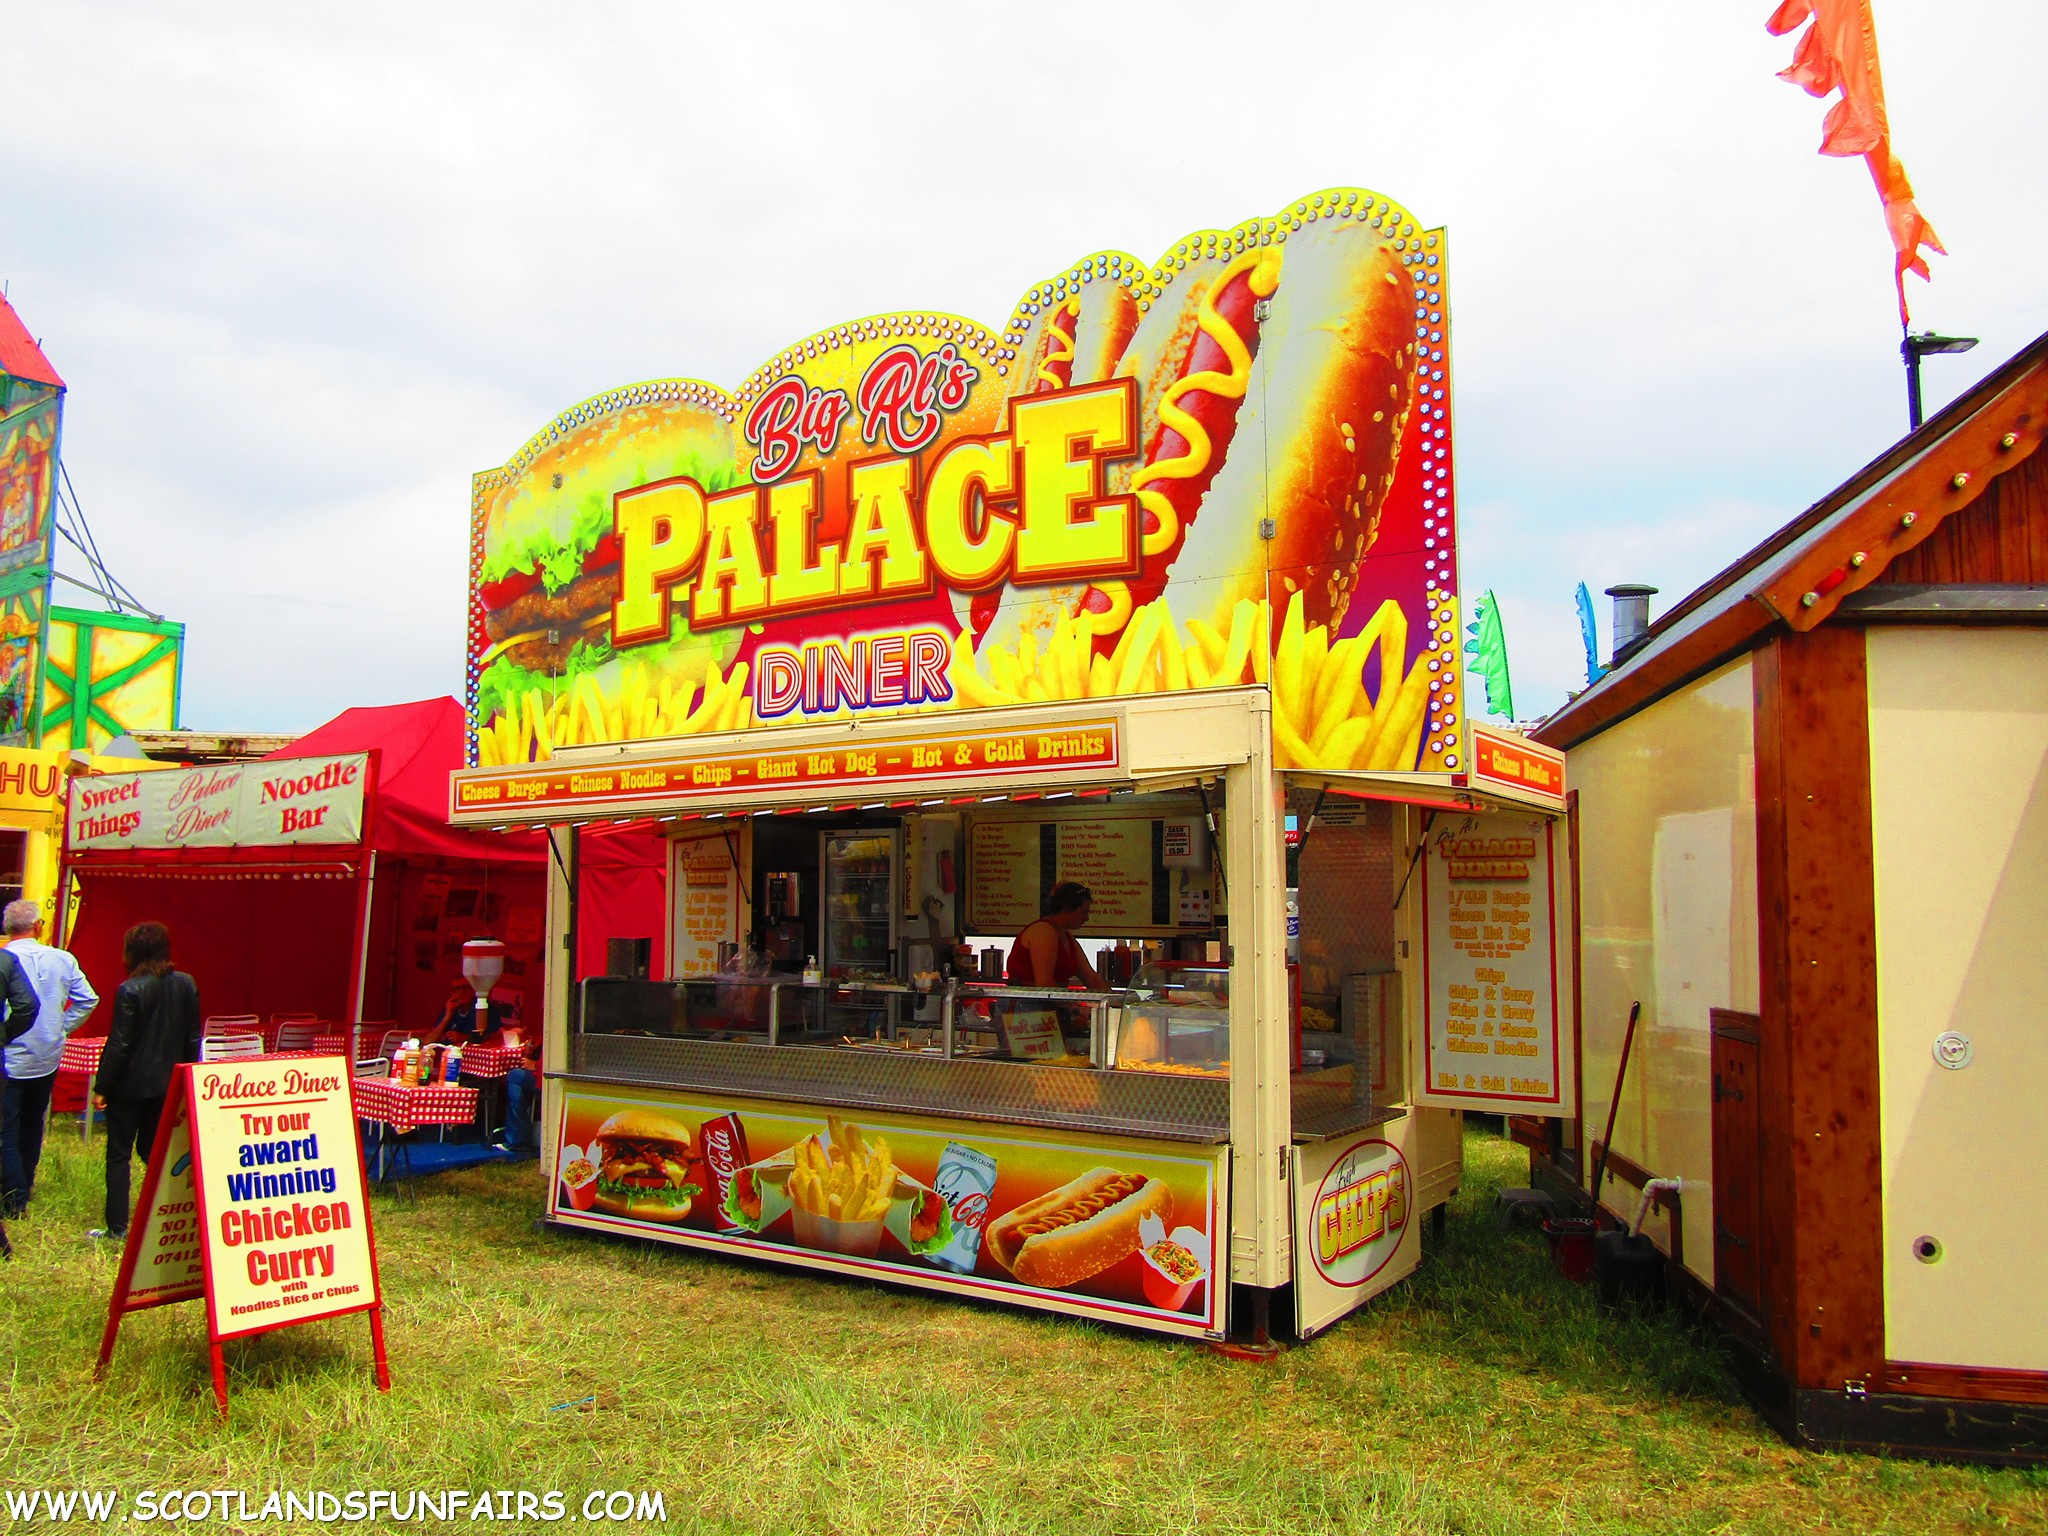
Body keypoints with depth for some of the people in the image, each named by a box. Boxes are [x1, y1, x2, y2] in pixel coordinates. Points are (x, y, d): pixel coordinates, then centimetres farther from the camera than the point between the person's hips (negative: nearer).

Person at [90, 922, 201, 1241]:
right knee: (153, 1148, 17)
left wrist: (101, 1088, -6)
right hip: (168, 1083, 5)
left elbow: (119, 1044, -14)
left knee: (118, 1155, 6)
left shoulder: (129, 990, -16)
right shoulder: (187, 984, 0)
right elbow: (193, 1037, 5)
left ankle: (117, 1227, 9)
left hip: (130, 1083, -5)